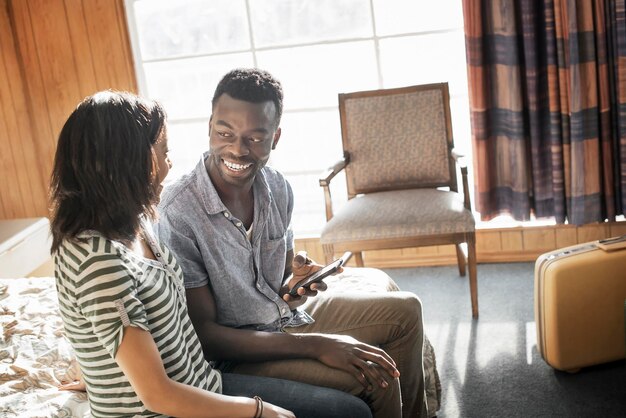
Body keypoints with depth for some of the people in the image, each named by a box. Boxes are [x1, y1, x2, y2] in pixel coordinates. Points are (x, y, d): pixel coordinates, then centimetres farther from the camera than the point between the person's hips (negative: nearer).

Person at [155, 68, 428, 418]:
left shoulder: (277, 189, -7)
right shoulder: (177, 215, -28)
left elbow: (281, 283, 7)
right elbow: (203, 334, -24)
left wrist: (297, 283, -19)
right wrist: (315, 344, -26)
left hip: (286, 314, 7)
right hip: (235, 354, -7)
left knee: (405, 311, 11)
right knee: (376, 378, -20)